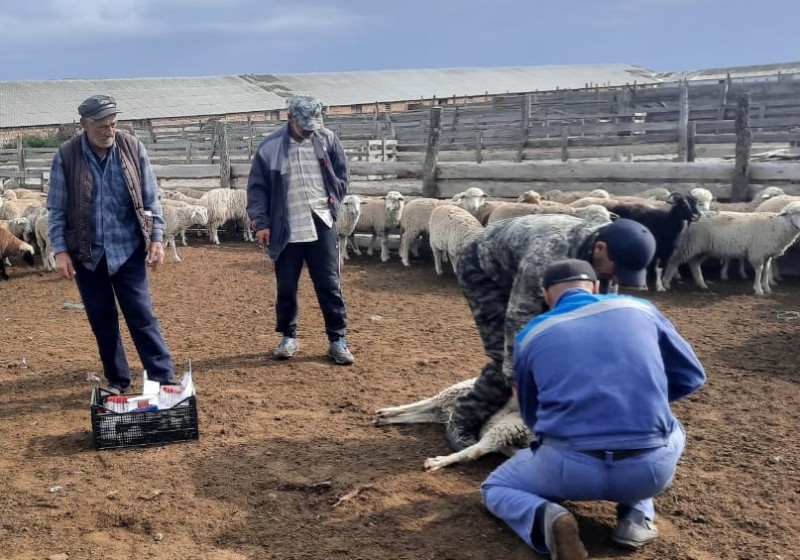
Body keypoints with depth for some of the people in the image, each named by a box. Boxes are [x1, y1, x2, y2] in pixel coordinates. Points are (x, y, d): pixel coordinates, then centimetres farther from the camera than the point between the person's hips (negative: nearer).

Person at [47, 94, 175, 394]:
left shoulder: (132, 148, -3)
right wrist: (60, 251, -6)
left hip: (128, 250, -1)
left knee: (142, 316, -1)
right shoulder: (66, 155, -5)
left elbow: (150, 199, 2)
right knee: (102, 320, 9)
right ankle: (117, 380, 23)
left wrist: (156, 238, -4)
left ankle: (163, 378, 5)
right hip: (87, 254, 1)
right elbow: (57, 209, 0)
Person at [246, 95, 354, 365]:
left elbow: (343, 174, 13)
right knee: (286, 288, 9)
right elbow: (257, 187, 1)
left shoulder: (328, 140, 2)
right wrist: (261, 222, -5)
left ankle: (338, 340, 10)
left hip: (321, 226, 0)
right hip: (285, 230, 0)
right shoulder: (271, 146, -3)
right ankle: (288, 337, 25)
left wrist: (333, 198, -1)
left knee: (329, 285, 1)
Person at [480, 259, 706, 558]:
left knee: (495, 487, 27)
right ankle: (636, 516, 16)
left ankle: (545, 519, -5)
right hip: (651, 467, 2)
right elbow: (691, 376, 19)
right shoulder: (639, 308, 11)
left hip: (569, 468, -2)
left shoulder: (531, 335, 12)